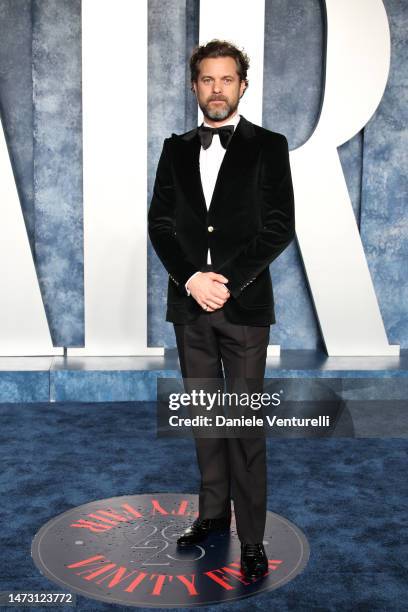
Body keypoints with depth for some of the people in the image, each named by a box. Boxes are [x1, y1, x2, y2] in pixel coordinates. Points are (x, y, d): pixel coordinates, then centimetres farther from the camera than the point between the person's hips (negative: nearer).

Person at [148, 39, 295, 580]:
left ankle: (252, 536, 11)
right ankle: (213, 512, 29)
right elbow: (160, 222, 5)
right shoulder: (176, 149, 11)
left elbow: (279, 227, -6)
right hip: (189, 303, 4)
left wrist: (229, 283, -14)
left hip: (244, 305, -4)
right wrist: (192, 279, -11)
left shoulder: (268, 146, 1)